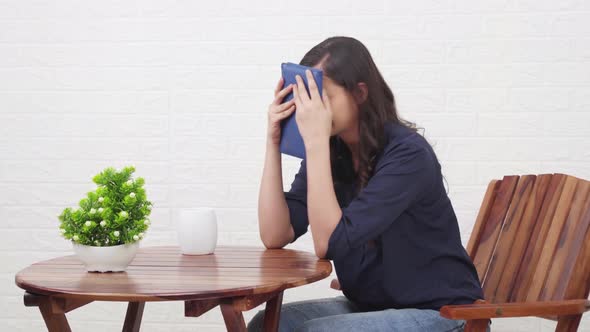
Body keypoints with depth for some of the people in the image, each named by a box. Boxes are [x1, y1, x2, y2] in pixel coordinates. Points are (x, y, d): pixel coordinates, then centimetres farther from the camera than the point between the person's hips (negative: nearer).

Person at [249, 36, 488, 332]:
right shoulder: (329, 152, 0)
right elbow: (275, 236, -9)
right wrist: (274, 141, -13)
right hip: (370, 306, 6)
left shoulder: (407, 153, -21)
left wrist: (315, 142, -28)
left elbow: (330, 243, -27)